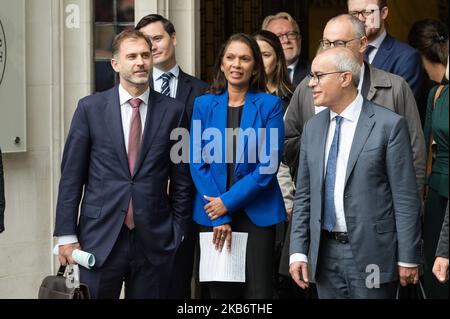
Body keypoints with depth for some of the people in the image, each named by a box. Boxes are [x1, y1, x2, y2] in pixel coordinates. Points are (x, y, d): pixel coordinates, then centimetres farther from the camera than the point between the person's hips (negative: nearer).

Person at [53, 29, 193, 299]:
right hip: (100, 238, 0)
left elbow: (182, 178, 7)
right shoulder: (91, 108, 1)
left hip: (154, 242, 1)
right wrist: (66, 235, -2)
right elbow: (71, 176, 1)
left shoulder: (173, 111, 2)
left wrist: (178, 232, 5)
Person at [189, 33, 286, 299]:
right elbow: (198, 163, 0)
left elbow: (269, 164, -8)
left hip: (257, 213, -2)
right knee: (221, 291, 9)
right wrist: (219, 216, -8)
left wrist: (228, 202, -13)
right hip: (213, 212, 2)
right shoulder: (204, 104, 4)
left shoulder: (270, 105, -2)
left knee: (258, 291, -2)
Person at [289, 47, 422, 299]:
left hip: (371, 254, -5)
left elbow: (406, 198, -8)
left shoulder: (389, 125, -7)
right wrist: (298, 251, 5)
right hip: (325, 253, 5)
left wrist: (408, 259, -9)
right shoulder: (313, 128, 10)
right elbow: (304, 196, 12)